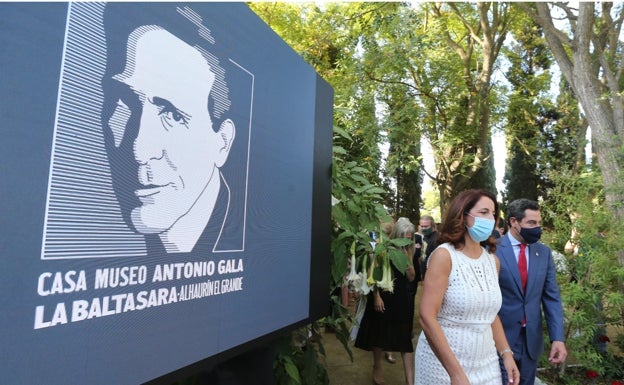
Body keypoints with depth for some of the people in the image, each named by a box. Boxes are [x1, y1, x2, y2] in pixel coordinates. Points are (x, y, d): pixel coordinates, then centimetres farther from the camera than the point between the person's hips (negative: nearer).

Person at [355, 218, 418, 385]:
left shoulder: (408, 251, 3)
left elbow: (412, 277, 0)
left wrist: (406, 258, -15)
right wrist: (376, 296, -13)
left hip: (402, 300, 3)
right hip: (383, 297, -3)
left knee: (404, 338, 2)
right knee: (379, 333, 13)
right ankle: (377, 367, 37)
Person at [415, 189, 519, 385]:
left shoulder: (492, 260, 4)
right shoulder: (444, 255, -16)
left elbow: (491, 314, 15)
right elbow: (427, 317, -21)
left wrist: (506, 353, 4)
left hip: (485, 361, 6)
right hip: (444, 360, -6)